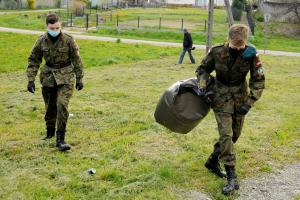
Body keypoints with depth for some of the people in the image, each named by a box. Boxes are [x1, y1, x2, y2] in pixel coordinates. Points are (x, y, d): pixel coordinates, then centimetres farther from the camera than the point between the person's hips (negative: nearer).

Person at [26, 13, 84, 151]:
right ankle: (49, 131, 38)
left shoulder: (68, 40, -11)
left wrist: (79, 79, 1)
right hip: (48, 76, 3)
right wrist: (31, 80, -6)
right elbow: (33, 60, 2)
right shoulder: (41, 41, -5)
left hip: (66, 77, -2)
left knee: (62, 106, -16)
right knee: (50, 106, 12)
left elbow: (76, 60, -3)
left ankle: (60, 140, -11)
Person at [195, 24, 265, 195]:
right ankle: (232, 178, -9)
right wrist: (202, 85, -15)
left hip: (240, 96, 3)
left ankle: (213, 161, 33)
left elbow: (258, 80, -8)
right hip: (222, 97, -3)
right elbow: (203, 69, 1)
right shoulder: (217, 52, -16)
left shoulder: (251, 55, -15)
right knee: (226, 134, -12)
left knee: (235, 134, 12)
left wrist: (249, 103, -13)